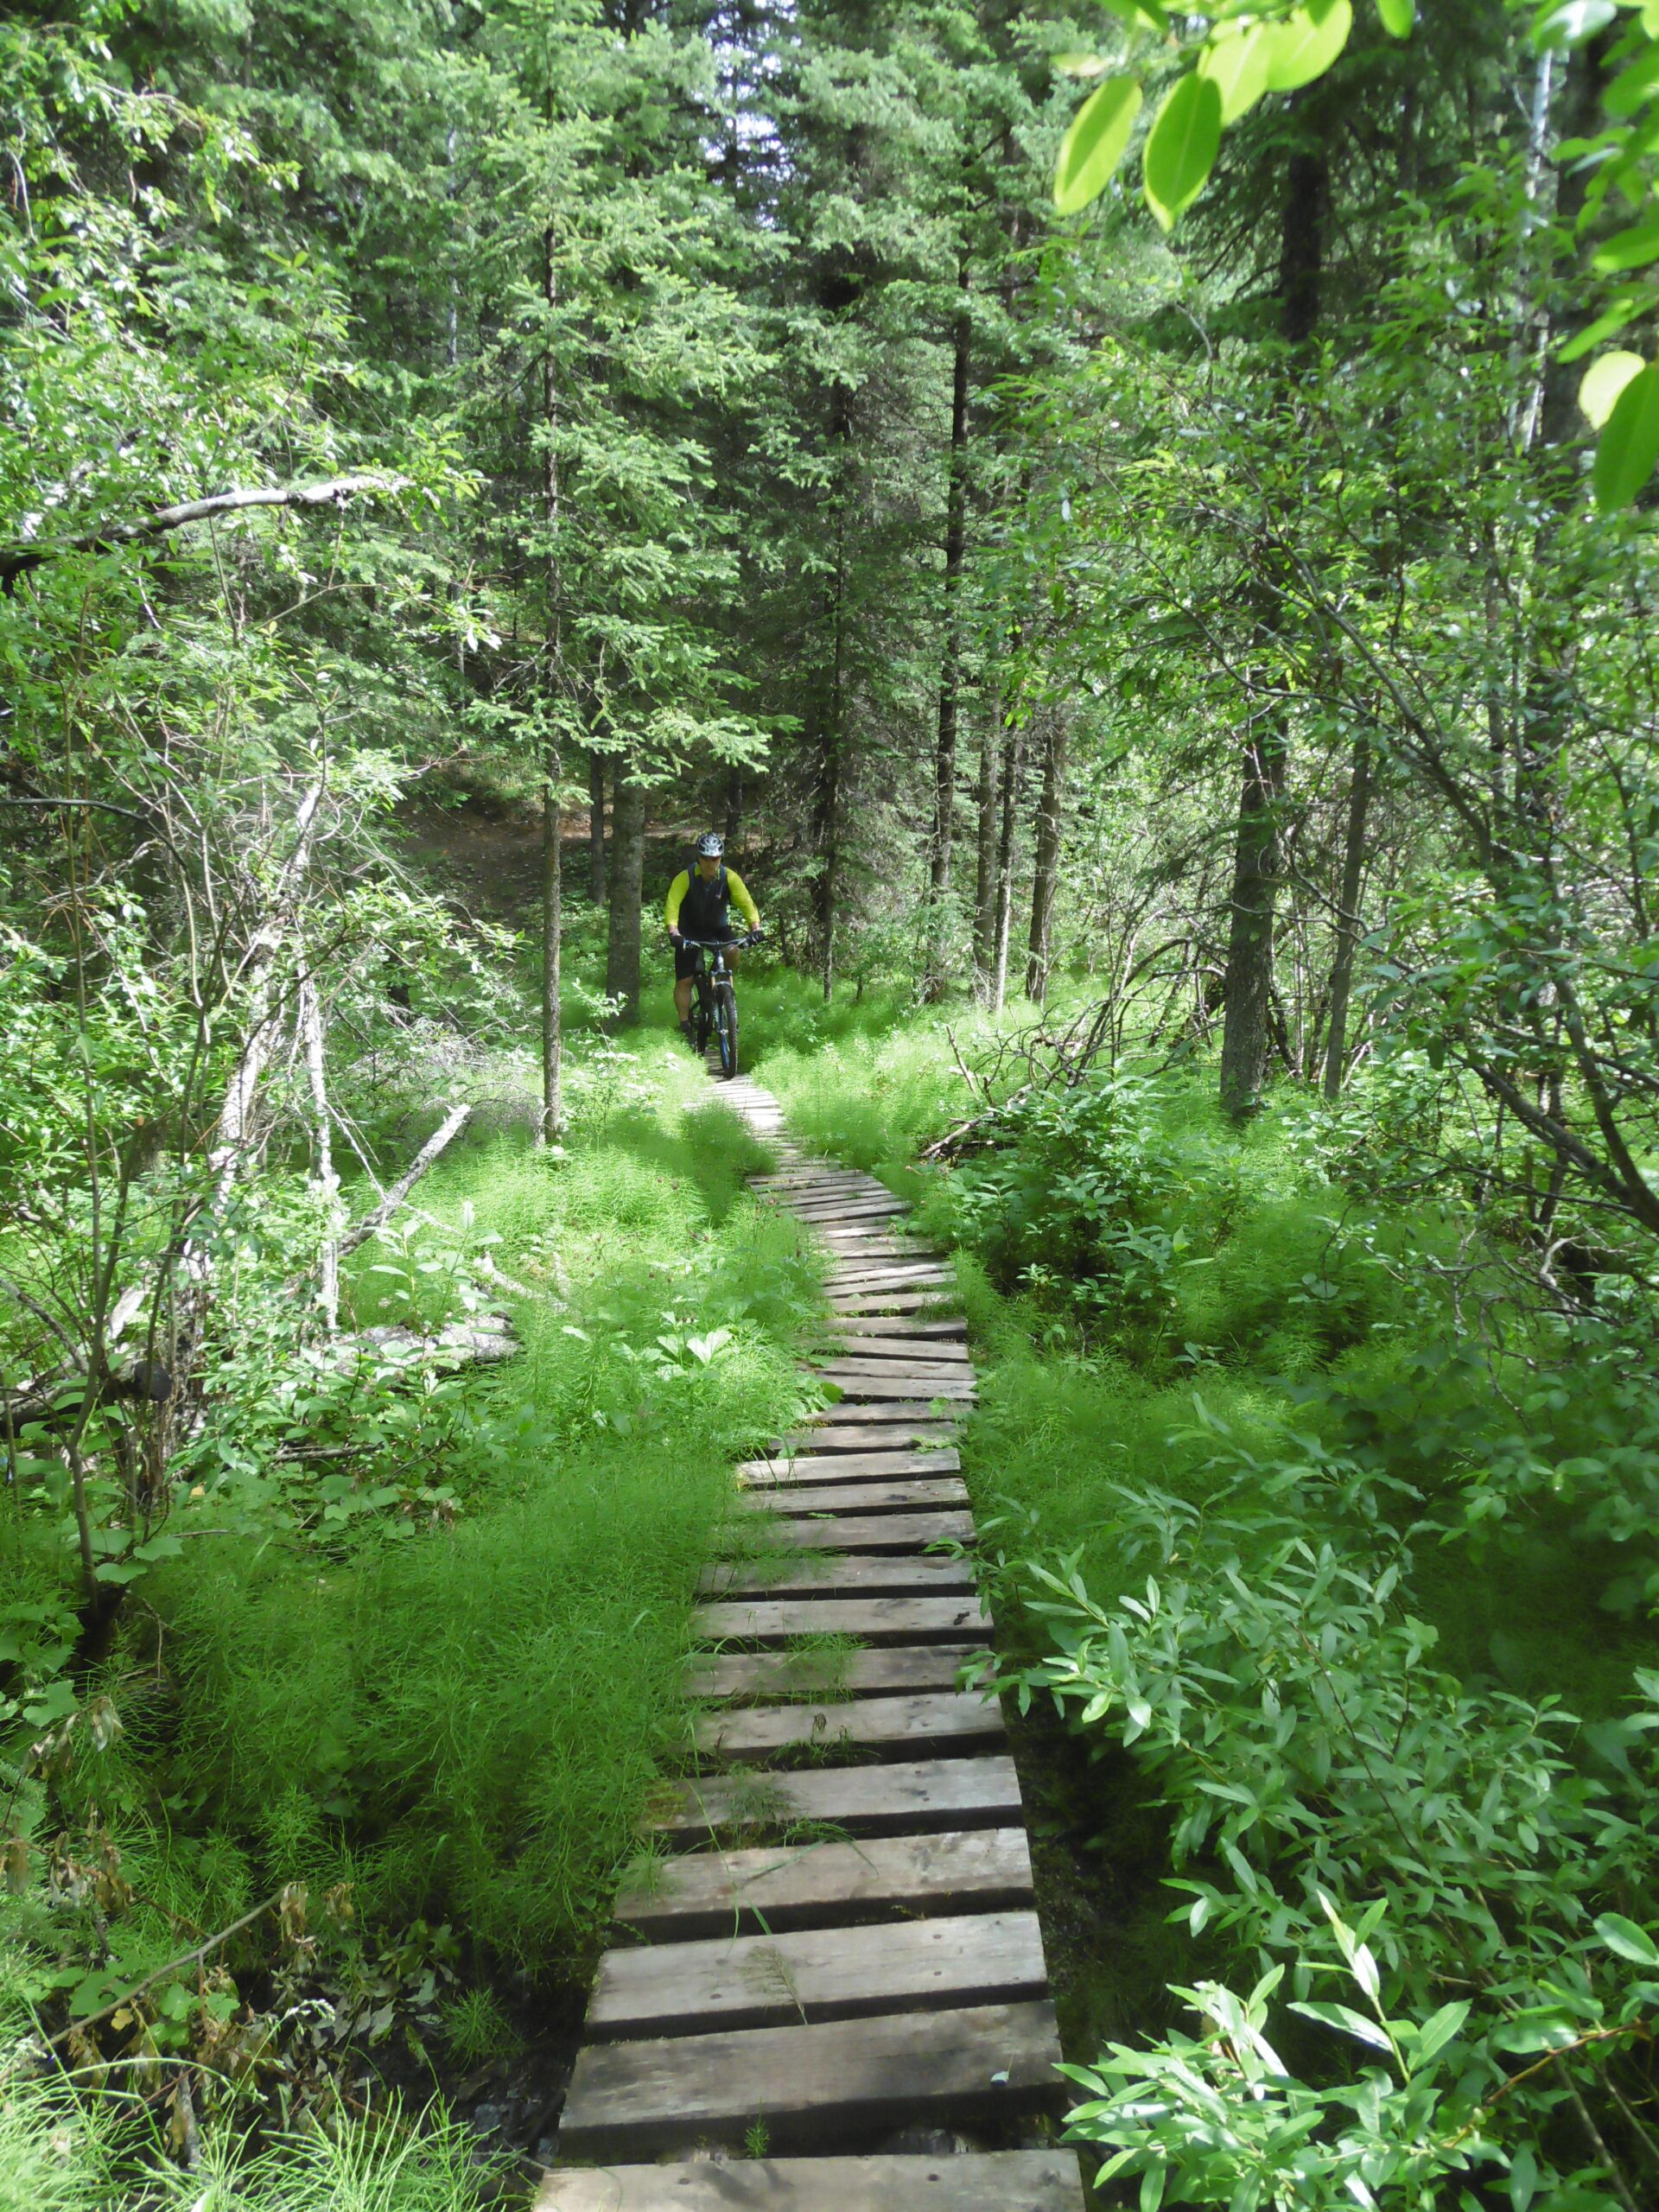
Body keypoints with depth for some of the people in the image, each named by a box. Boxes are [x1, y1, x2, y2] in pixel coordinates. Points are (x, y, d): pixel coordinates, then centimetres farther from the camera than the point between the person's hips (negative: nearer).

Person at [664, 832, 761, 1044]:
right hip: (690, 931, -1)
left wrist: (755, 928, -41)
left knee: (732, 955, -28)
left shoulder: (729, 877, -17)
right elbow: (672, 904, -32)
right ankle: (685, 1027, 4)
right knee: (684, 981, -7)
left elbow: (746, 902, -25)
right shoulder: (685, 878, -22)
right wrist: (673, 932, -49)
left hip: (717, 928, 1)